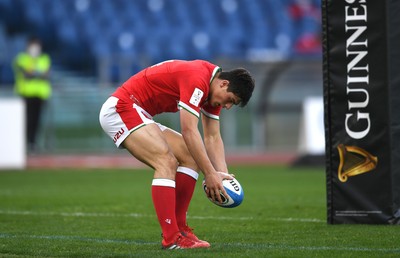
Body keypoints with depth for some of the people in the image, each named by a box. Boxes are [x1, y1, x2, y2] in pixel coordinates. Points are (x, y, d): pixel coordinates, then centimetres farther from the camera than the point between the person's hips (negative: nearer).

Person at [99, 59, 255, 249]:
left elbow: (213, 137, 9)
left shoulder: (213, 90, 7)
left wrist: (222, 173, -5)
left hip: (141, 116, 11)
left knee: (191, 158, 4)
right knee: (167, 162, -24)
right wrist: (209, 174, -24)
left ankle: (178, 228, 4)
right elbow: (189, 131, -27)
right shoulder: (197, 78, -23)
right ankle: (171, 239, -27)